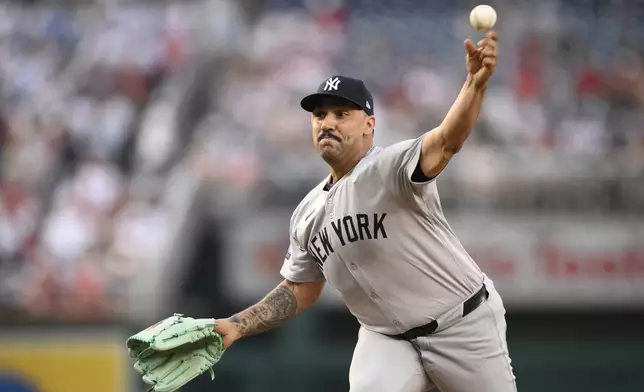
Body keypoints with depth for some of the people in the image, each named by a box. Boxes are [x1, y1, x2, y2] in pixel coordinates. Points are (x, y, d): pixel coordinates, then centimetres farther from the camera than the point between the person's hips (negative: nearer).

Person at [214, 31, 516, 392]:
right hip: (386, 339, 5)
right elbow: (299, 291, 16)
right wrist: (237, 325, 4)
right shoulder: (308, 215, 4)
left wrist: (476, 83, -57)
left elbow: (447, 141, -38)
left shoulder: (394, 168, -18)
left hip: (463, 325, -5)